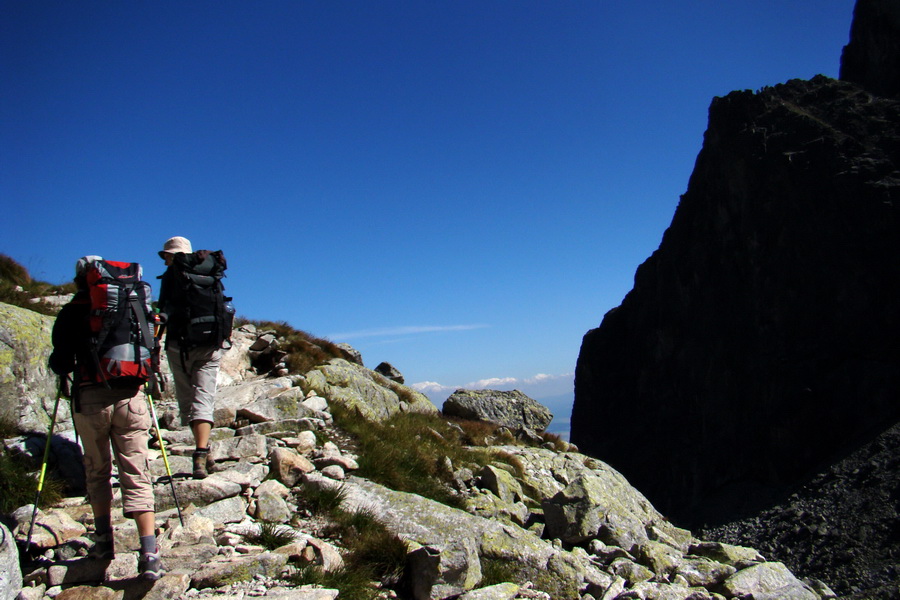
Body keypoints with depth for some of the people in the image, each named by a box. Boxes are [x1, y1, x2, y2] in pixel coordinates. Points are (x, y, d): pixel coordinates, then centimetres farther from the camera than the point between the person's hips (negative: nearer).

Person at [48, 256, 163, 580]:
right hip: (131, 398, 1)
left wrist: (64, 367, 24)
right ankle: (149, 552, -9)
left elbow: (60, 365, 1)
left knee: (97, 472, 19)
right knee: (137, 475, 0)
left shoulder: (71, 312, 4)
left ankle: (104, 541, 23)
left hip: (90, 399, -1)